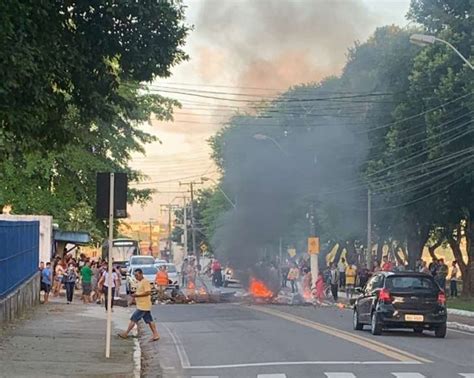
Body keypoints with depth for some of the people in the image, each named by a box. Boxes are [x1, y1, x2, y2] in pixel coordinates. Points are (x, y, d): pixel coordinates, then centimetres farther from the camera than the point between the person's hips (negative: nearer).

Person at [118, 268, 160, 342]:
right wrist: (135, 294, 9)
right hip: (143, 305, 10)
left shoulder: (145, 282, -16)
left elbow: (148, 292, -24)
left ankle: (126, 334, 4)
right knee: (149, 321, 10)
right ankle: (156, 335, 11)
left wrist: (137, 295, -22)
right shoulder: (140, 282, 15)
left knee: (133, 319, -4)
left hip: (143, 306, -10)